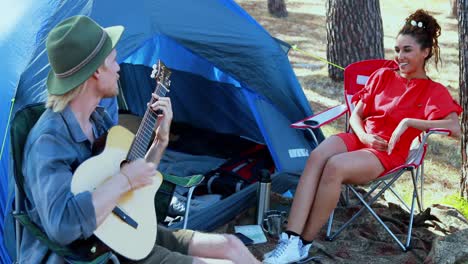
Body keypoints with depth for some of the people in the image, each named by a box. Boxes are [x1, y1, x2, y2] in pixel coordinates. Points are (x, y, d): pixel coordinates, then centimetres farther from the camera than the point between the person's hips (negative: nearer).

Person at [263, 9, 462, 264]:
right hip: (360, 138, 4)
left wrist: (408, 122, -21)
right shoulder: (382, 75, 15)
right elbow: (356, 114, 14)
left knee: (335, 166, -35)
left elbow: (454, 128, -16)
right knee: (317, 156, -31)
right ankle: (291, 240, -39)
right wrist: (363, 135, -8)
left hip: (388, 152, -4)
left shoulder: (434, 91, 1)